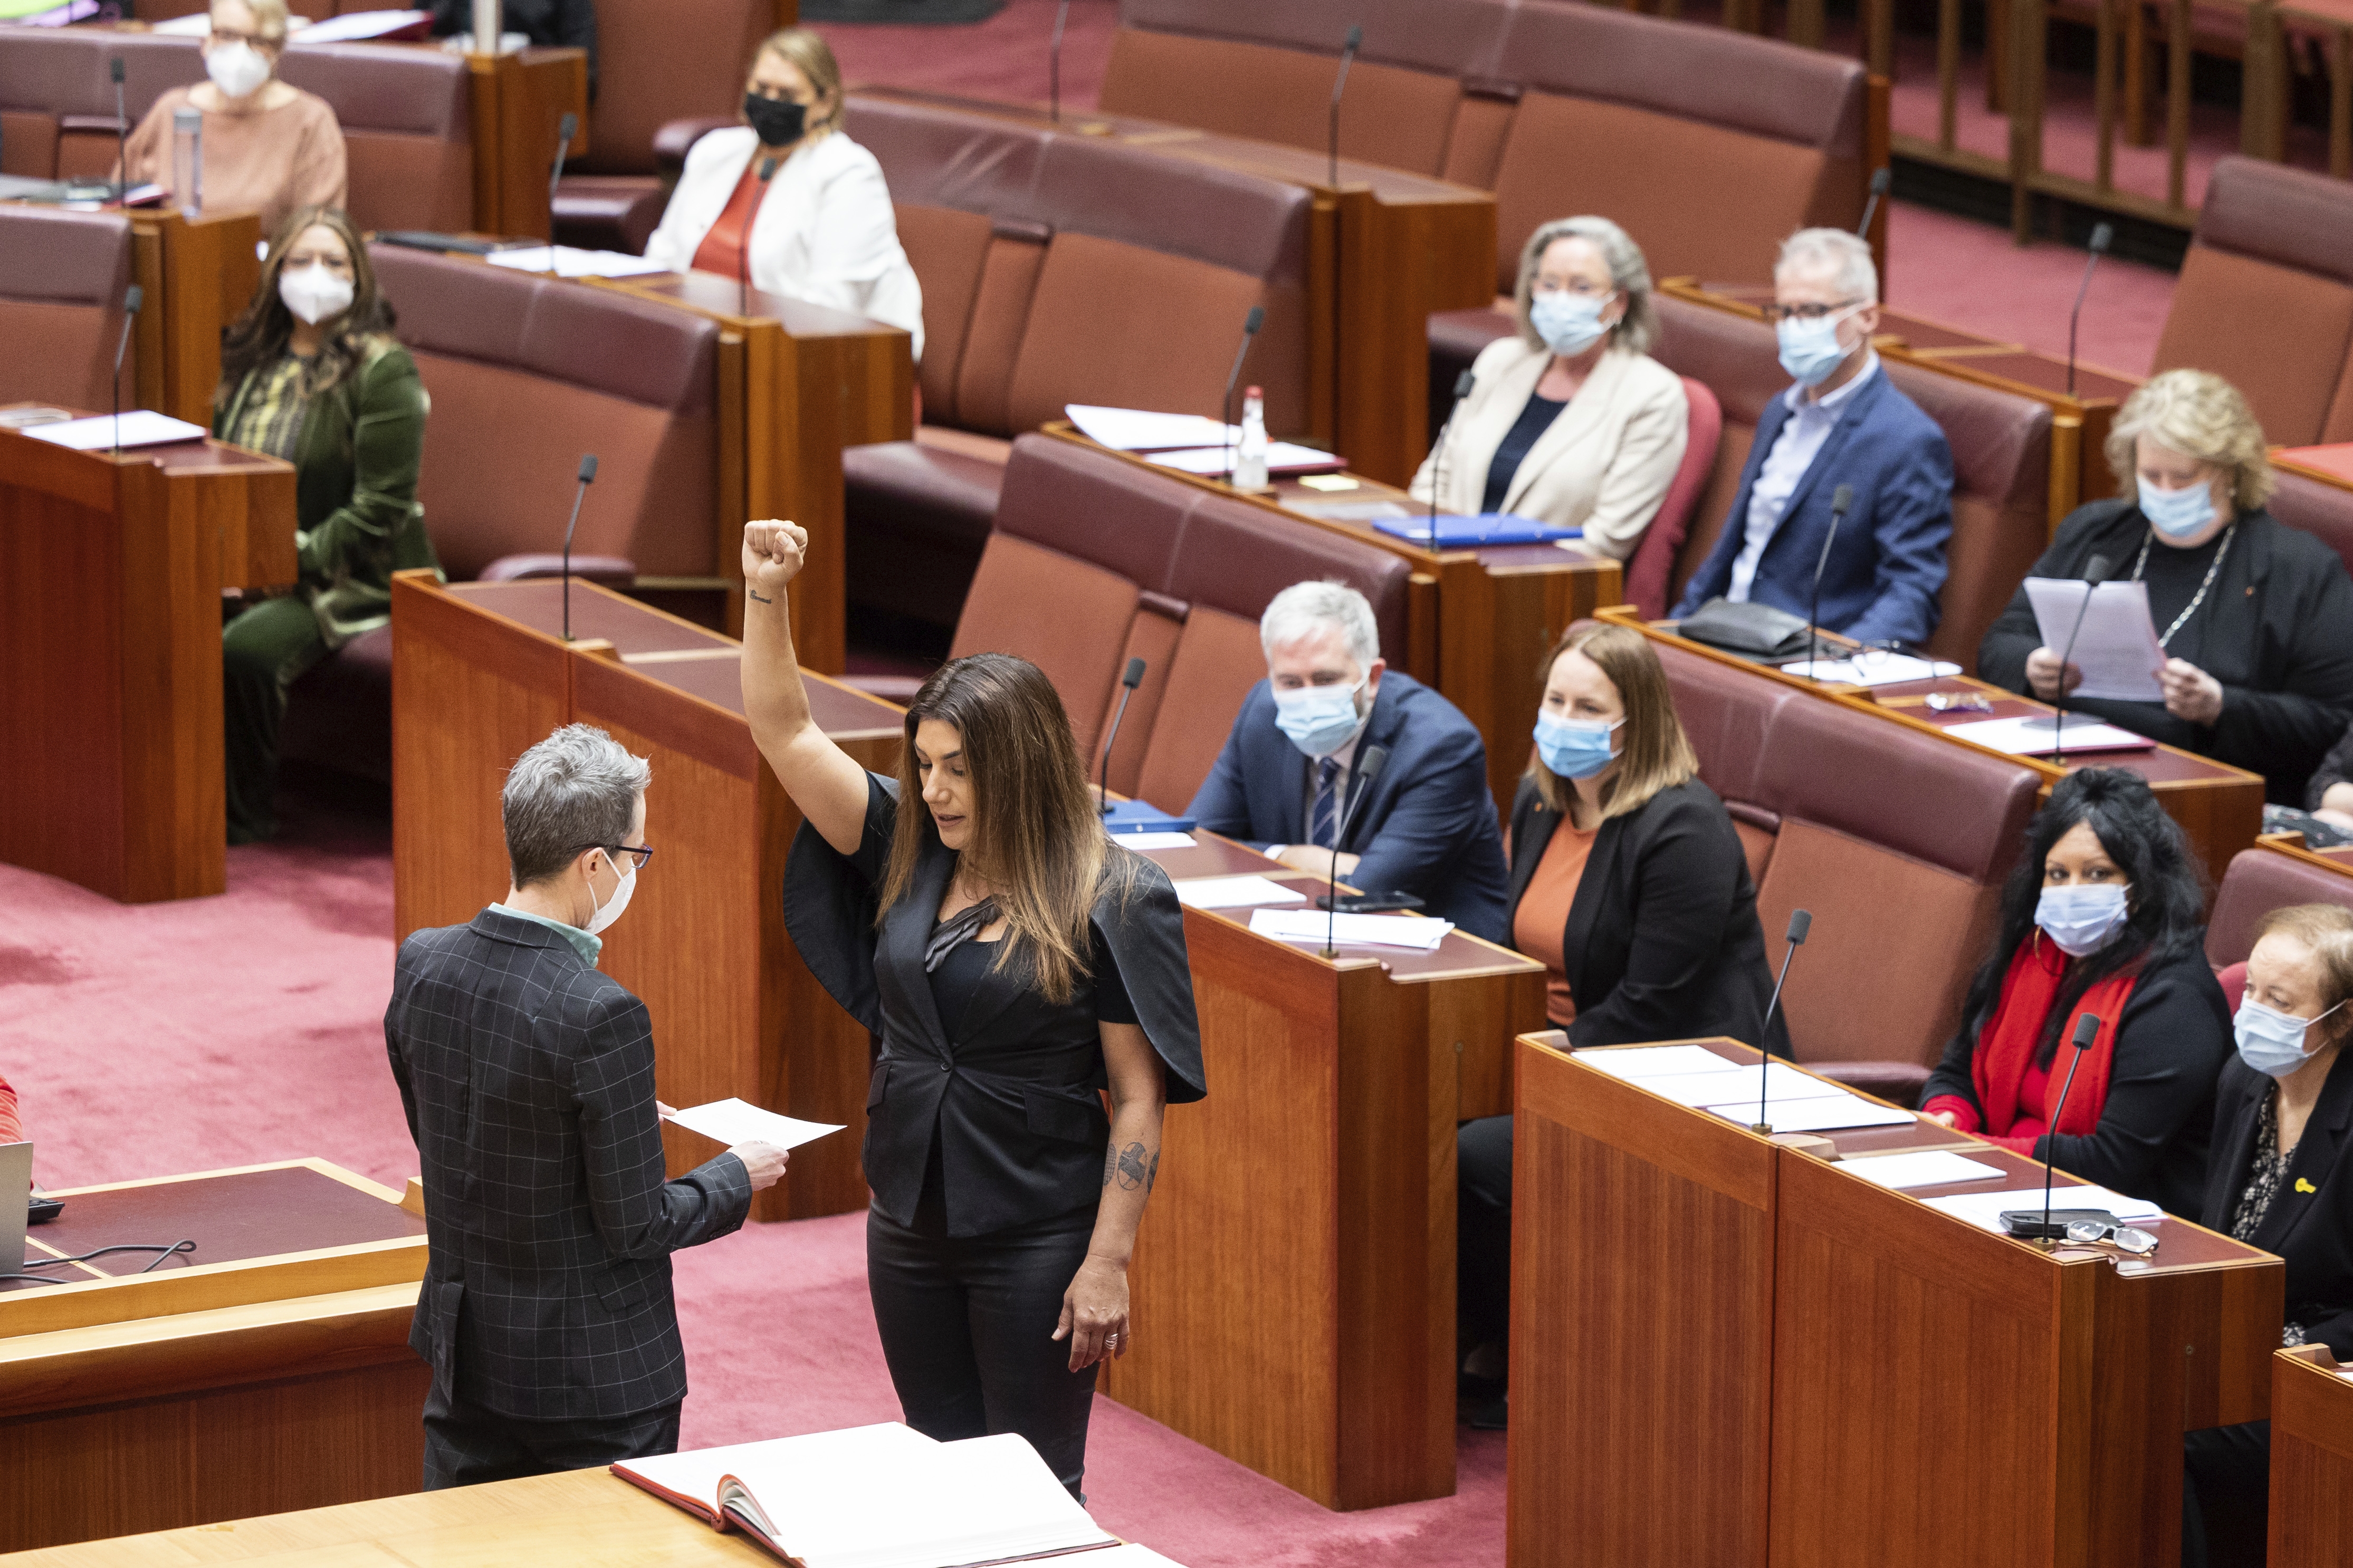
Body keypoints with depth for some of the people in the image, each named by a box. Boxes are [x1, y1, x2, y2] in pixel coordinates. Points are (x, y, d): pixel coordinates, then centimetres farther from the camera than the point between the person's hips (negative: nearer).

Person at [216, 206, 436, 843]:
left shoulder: (382, 371, -8)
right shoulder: (253, 357, 12)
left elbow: (380, 510, -13)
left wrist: (298, 555, -19)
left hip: (355, 578, -6)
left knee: (246, 648, -32)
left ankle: (244, 813, -13)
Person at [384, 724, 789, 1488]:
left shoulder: (421, 964, -3)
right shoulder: (602, 1015, -25)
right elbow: (637, 1225, -18)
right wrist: (736, 1177, 1)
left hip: (466, 1353, 6)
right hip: (596, 1369, -6)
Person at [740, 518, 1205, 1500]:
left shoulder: (1113, 901, -12)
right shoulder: (909, 854, 3)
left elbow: (1138, 1099, -12)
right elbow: (785, 733, 2)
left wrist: (1107, 1264, -17)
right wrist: (765, 597, -11)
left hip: (1039, 1235, -5)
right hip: (910, 1225, 6)